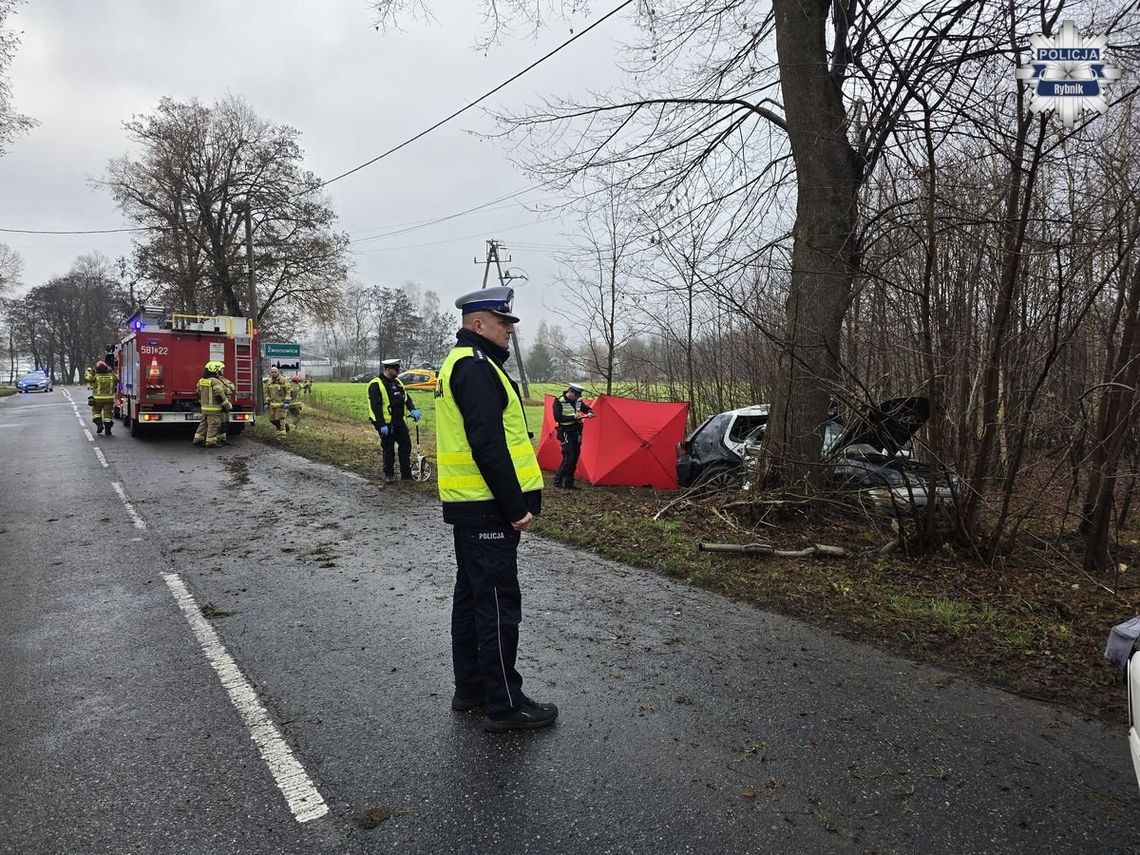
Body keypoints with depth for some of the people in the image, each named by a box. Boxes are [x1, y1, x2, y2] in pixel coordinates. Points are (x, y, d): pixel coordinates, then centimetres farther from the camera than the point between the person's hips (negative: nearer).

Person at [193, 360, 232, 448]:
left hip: (204, 407, 9)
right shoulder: (216, 382, -17)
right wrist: (228, 405, -12)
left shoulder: (202, 381, 10)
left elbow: (199, 394, 19)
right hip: (214, 408, -8)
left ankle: (198, 439, 20)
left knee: (204, 423, 16)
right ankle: (211, 442, -1)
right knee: (213, 425, -2)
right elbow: (220, 396, -20)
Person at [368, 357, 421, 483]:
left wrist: (413, 409, -5)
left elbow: (406, 397, 14)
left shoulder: (397, 382, 11)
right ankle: (389, 474, 18)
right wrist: (382, 425, -22)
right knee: (389, 450, 3)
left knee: (406, 446, 9)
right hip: (386, 424, -7)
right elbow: (375, 406, -18)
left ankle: (406, 474, 18)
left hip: (399, 422, 7)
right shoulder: (376, 385, -14)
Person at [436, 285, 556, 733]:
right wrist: (516, 506, -20)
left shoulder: (461, 363, 18)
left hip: (468, 504, 11)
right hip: (487, 508, -11)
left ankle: (469, 687, 29)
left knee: (471, 594, 17)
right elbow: (489, 447, -24)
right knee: (498, 603, -3)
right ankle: (505, 704, 8)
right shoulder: (476, 367, -16)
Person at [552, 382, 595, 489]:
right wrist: (573, 417, -24)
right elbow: (557, 418, -20)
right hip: (566, 433, -7)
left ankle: (568, 483, 14)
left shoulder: (578, 401, 7)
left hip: (576, 433, 7)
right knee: (568, 458, -13)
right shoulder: (559, 401, -12)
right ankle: (557, 481, -1)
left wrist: (589, 413, -6)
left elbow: (587, 408, 18)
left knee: (574, 459, 7)